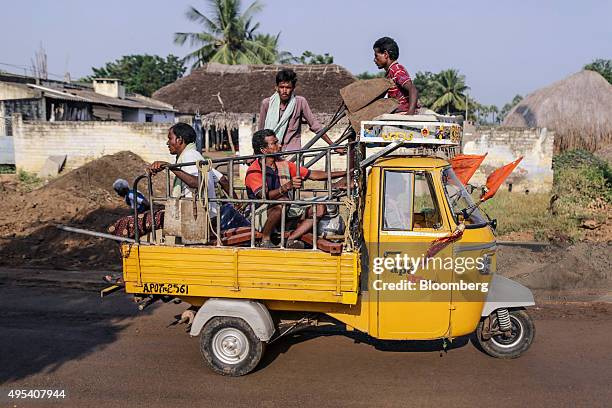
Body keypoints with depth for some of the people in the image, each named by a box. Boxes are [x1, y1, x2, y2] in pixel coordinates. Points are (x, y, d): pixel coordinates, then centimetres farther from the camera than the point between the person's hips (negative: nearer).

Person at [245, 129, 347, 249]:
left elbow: (313, 174, 9)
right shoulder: (254, 171, -11)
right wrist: (287, 186, -43)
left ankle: (290, 239, -16)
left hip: (286, 214, 7)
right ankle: (265, 239, -18)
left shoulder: (284, 165, 9)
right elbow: (265, 196, -27)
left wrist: (344, 173, 4)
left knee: (319, 208, -7)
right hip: (262, 215, -7)